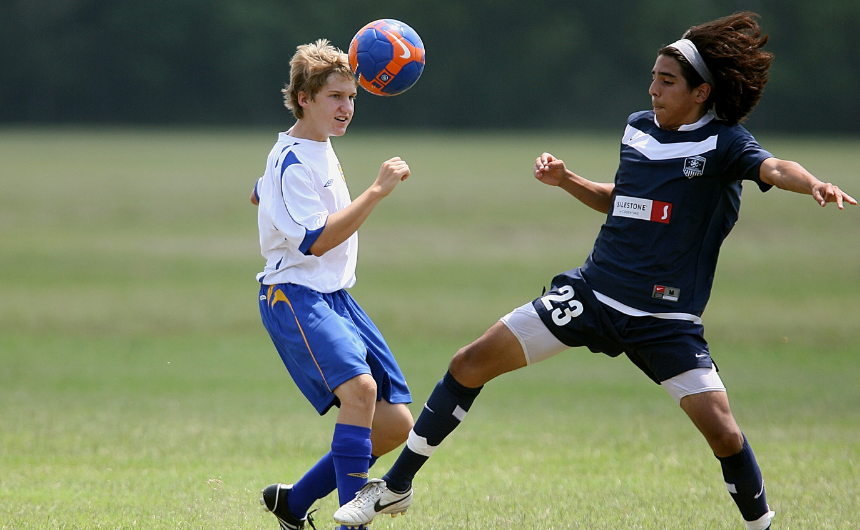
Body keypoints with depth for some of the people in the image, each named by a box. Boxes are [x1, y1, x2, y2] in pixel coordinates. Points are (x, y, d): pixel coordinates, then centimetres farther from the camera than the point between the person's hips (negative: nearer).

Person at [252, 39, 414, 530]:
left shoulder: (321, 148, 15)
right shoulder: (292, 164, -14)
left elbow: (259, 195, 31)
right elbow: (317, 241, -23)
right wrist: (378, 191, -25)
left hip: (336, 298, 10)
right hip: (295, 296, -10)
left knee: (396, 424, 2)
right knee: (360, 386, -34)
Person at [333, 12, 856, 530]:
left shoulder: (723, 144, -11)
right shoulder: (638, 128, 7)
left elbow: (774, 168, -32)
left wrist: (815, 185, -53)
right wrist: (567, 180, 9)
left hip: (666, 320, -5)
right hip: (593, 292, 5)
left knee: (723, 433, -18)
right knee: (471, 364, 0)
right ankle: (396, 487, 13)